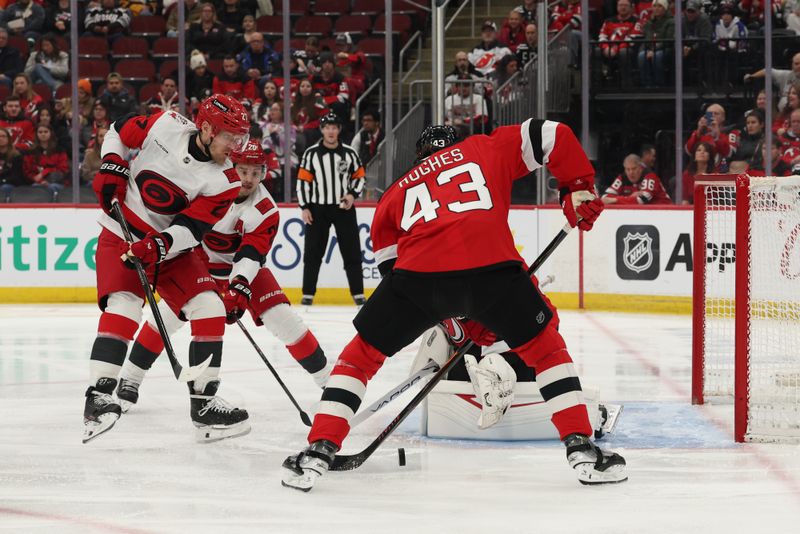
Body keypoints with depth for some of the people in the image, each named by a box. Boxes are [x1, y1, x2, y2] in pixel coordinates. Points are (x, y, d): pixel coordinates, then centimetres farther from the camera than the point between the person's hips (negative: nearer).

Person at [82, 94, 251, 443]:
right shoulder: (165, 126, -16)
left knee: (209, 310, -7)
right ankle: (98, 398, -25)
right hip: (122, 236, -4)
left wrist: (159, 246, -34)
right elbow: (119, 132, 3)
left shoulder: (224, 181, -12)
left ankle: (203, 402, 3)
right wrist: (111, 167, -10)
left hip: (171, 247, 4)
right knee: (123, 306, -24)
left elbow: (191, 228, -18)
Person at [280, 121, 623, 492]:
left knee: (363, 353, 21)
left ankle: (318, 452, 10)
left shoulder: (398, 191, 34)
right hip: (491, 266, -1)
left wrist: (449, 315, 33)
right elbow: (551, 134, 18)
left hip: (419, 272, 1)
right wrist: (579, 188, 26)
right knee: (545, 346, 22)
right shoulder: (485, 149, 29)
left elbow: (390, 263, 30)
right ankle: (581, 449, 14)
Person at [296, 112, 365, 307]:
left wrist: (352, 195, -7)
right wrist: (304, 208, -5)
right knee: (312, 253, 1)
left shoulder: (349, 153, 2)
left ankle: (358, 293, 6)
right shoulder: (311, 153, -1)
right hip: (318, 208, -1)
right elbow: (303, 180, 0)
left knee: (352, 252, 1)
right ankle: (308, 293, 7)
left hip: (344, 208, 1)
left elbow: (359, 177, 10)